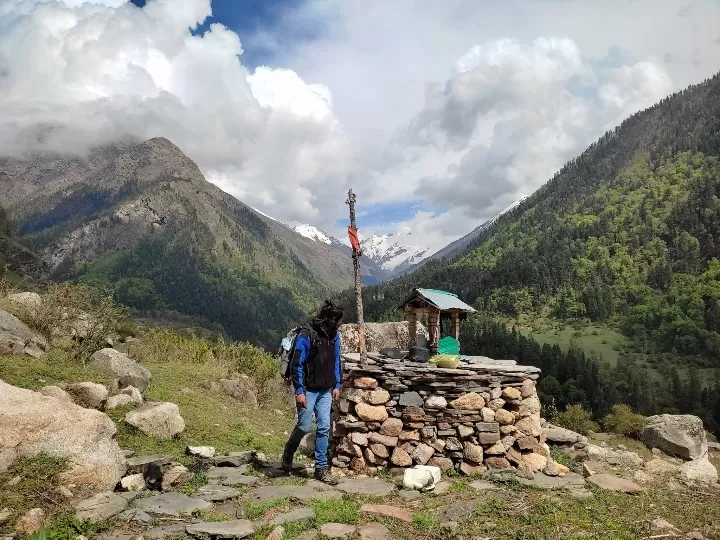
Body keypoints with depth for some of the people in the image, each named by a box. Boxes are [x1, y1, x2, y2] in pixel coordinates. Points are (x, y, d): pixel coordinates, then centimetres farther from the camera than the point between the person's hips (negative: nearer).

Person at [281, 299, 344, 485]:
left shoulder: (334, 336, 4)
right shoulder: (306, 337, -17)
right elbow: (296, 365, -15)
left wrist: (337, 385, 9)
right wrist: (299, 391, -17)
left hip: (326, 391, 6)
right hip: (308, 390, -6)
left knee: (324, 428, 4)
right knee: (304, 426, -1)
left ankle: (321, 468, 12)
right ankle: (288, 454, 28)